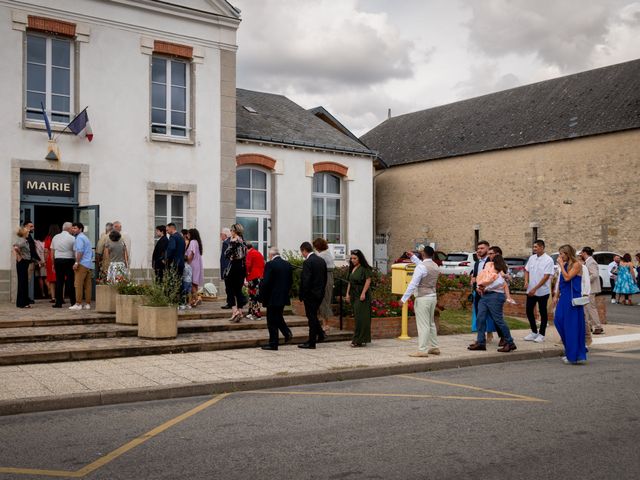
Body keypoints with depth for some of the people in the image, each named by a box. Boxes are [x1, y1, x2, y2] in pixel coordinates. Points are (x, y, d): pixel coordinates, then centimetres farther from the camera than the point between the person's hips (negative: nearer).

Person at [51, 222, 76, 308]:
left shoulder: (55, 237, 11)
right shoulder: (72, 238, -6)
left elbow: (52, 251, 13)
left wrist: (53, 263, 18)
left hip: (57, 260, 4)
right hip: (69, 260, -4)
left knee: (59, 281, 6)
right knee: (70, 281, 0)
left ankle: (58, 302, 6)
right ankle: (73, 302, 2)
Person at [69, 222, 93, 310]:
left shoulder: (79, 238, -5)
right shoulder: (85, 238, 24)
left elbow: (80, 251, -18)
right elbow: (91, 252, 26)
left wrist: (76, 262, -18)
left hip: (82, 264, -9)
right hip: (89, 264, 9)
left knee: (78, 284, -8)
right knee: (87, 285, 6)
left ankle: (78, 303, -11)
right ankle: (87, 304, 6)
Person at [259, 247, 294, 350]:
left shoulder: (270, 265, -15)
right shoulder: (288, 264, 6)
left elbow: (265, 282, -17)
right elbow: (291, 281, 10)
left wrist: (261, 296, -7)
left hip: (273, 298, -7)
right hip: (284, 297, 7)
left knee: (272, 321, 2)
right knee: (278, 317, 24)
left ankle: (273, 344, 6)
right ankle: (287, 333, 7)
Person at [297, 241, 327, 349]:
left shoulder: (307, 262, -17)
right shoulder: (322, 260, 9)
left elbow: (305, 281, -20)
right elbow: (325, 278, 13)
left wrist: (301, 295, -12)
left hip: (311, 294, -8)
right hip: (320, 293, 8)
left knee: (311, 317, -1)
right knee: (313, 315, 21)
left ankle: (311, 342, 4)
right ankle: (320, 334, 22)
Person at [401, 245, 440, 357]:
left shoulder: (421, 267, -16)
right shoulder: (435, 266, 9)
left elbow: (413, 284, -18)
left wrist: (404, 299, -14)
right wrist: (412, 257, 39)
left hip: (423, 298, -8)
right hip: (433, 297, 8)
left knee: (423, 325, -7)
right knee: (431, 323, 18)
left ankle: (422, 350, -7)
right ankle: (434, 347, 23)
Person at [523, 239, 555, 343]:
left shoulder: (548, 260, -12)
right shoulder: (531, 258, 6)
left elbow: (546, 276, -17)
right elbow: (527, 271, 16)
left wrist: (535, 288, -21)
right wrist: (526, 281, -4)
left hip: (542, 291, -6)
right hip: (531, 291, 6)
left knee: (543, 313, 5)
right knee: (529, 311, 9)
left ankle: (541, 334, 14)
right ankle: (534, 332, 24)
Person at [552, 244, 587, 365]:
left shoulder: (576, 264, -10)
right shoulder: (565, 265, 13)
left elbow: (567, 278, -21)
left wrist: (561, 265, -13)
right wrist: (556, 296, 17)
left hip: (572, 298, -8)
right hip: (563, 297, 8)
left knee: (572, 325, -3)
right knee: (558, 320, 6)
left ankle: (574, 355, 6)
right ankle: (569, 352, 20)